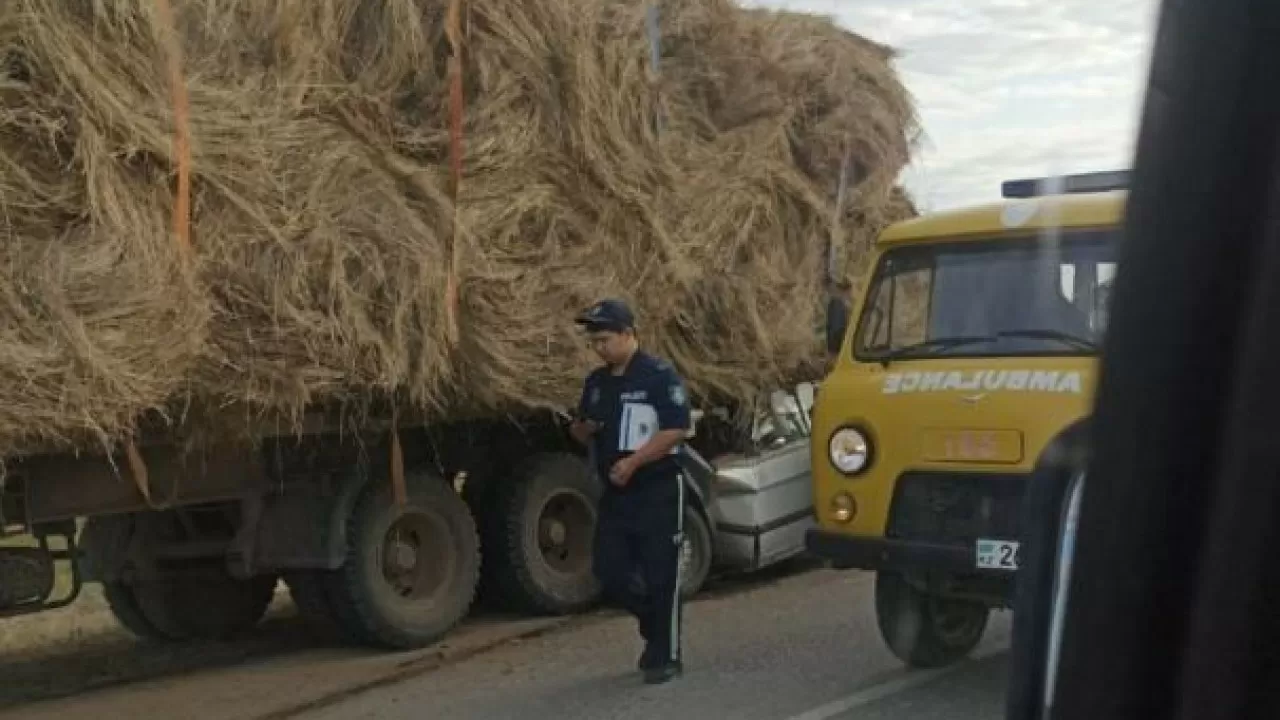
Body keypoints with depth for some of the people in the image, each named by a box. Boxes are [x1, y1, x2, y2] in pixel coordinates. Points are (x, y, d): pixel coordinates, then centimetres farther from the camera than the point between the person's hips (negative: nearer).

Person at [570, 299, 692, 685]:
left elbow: (676, 429, -17)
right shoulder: (596, 382, 12)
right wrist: (583, 428, -3)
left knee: (661, 576, -2)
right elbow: (580, 432, 21)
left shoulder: (660, 375, -10)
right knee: (609, 574, 6)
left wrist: (634, 461, -23)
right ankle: (656, 626, 29)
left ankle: (665, 656, 8)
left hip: (657, 491, -7)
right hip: (615, 493, 7)